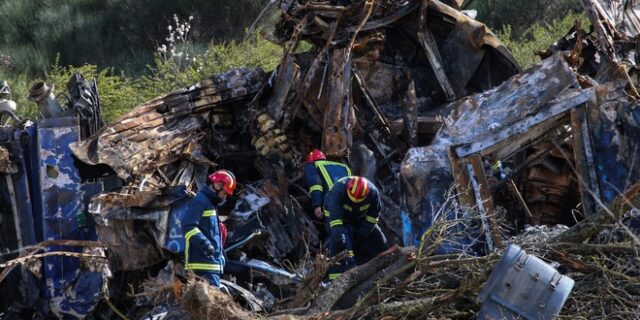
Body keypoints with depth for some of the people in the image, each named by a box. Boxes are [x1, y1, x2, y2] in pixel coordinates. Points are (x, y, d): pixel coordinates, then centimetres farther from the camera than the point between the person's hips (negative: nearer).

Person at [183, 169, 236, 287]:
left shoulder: (211, 204, 25)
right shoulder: (200, 201, -7)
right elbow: (188, 227, -18)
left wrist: (221, 255, 25)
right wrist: (205, 244, -28)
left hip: (213, 262, 11)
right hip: (203, 262, -11)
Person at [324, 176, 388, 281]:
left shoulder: (373, 192, -27)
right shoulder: (338, 190, -39)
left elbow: (374, 213, -12)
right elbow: (334, 213, -47)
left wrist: (364, 231, -17)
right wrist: (338, 231, -57)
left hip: (360, 219, 4)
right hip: (339, 218, -4)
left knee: (379, 241, 4)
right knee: (339, 242, -27)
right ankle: (336, 278, -25)